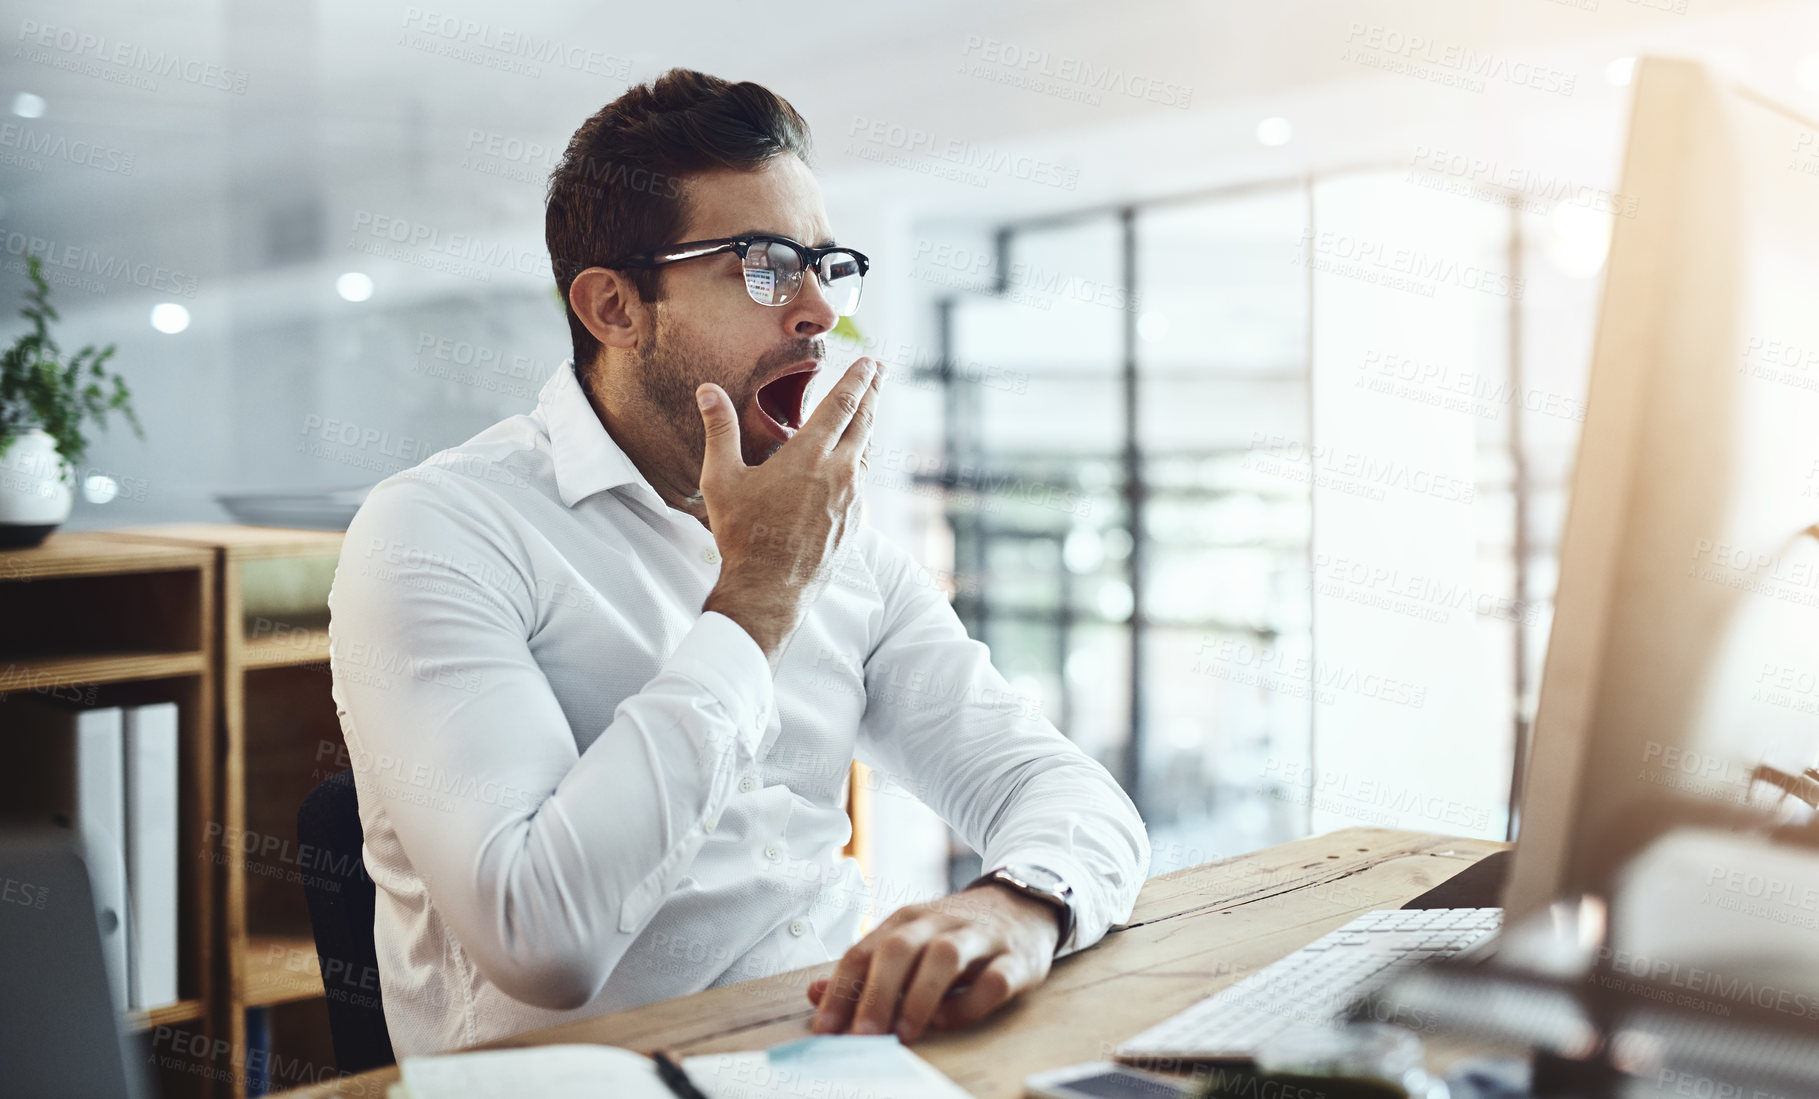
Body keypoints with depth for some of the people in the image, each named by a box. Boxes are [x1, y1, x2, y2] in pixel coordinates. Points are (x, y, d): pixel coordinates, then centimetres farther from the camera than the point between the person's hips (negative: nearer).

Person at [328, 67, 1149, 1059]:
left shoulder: (838, 542, 9)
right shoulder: (436, 533, -9)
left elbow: (1063, 789, 3)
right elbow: (542, 945, -20)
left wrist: (1020, 907, -20)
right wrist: (757, 595, -13)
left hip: (844, 1042, 4)